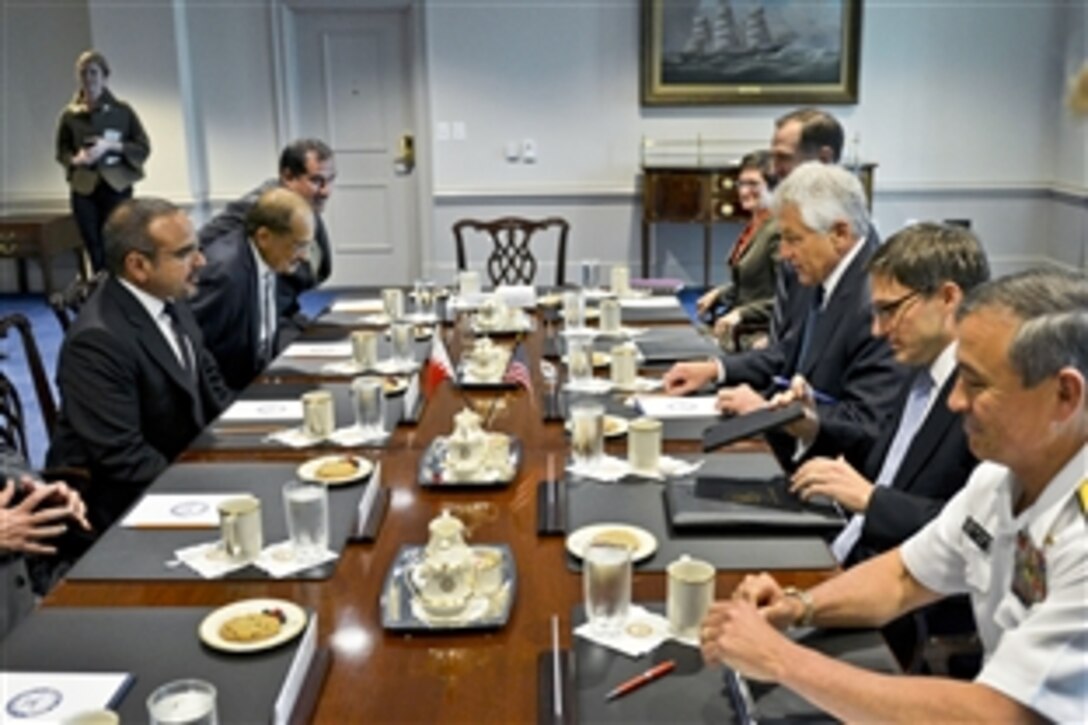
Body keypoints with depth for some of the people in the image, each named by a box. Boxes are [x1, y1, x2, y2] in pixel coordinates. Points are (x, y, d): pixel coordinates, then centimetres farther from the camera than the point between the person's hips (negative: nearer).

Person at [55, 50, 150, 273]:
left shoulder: (122, 111, 1)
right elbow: (61, 151, 13)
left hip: (117, 186, -2)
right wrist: (75, 159, -9)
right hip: (84, 190, 2)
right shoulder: (70, 114, 5)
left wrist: (110, 146, -14)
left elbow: (144, 147, 0)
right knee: (96, 253, 4)